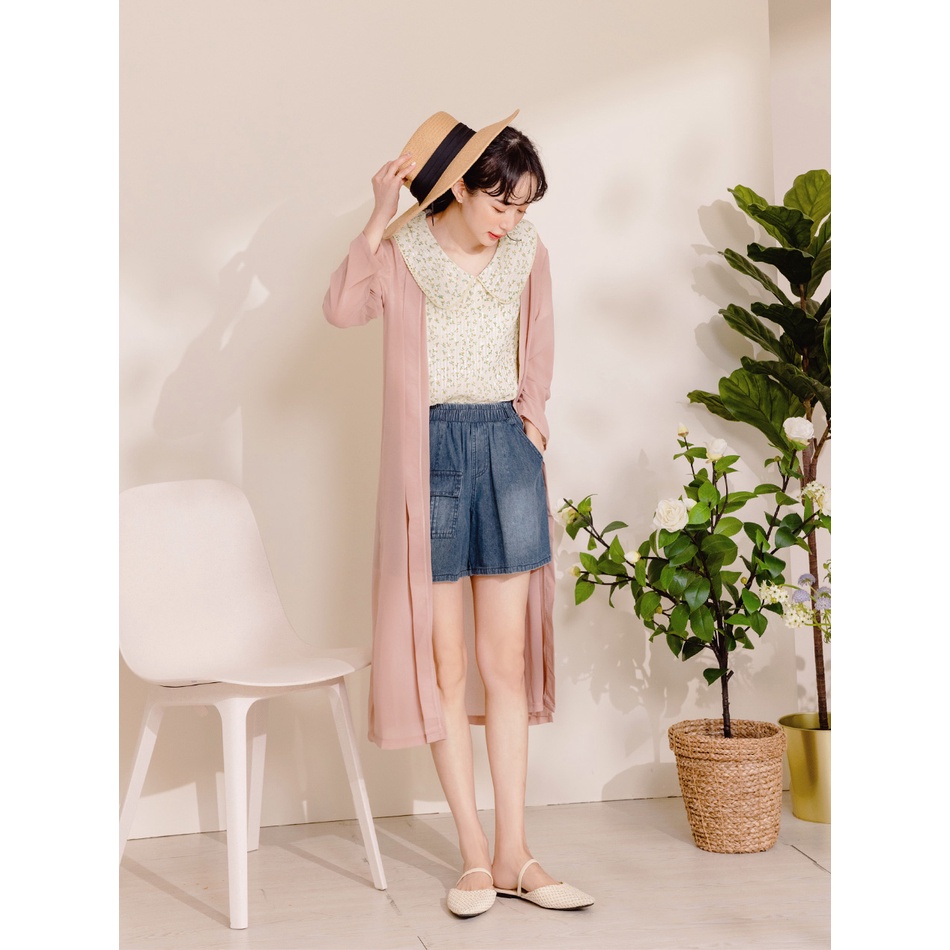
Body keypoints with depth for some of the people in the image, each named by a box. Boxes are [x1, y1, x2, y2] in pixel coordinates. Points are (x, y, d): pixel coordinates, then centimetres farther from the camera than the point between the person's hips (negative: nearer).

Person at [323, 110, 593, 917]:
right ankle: (476, 855, 9)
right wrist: (380, 218, -29)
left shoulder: (527, 254, 6)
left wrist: (532, 413, 7)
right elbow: (342, 308, -25)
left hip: (508, 449, 3)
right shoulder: (403, 251, -6)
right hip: (432, 450, -3)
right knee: (445, 660, 0)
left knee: (507, 659, 4)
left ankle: (514, 856, 10)